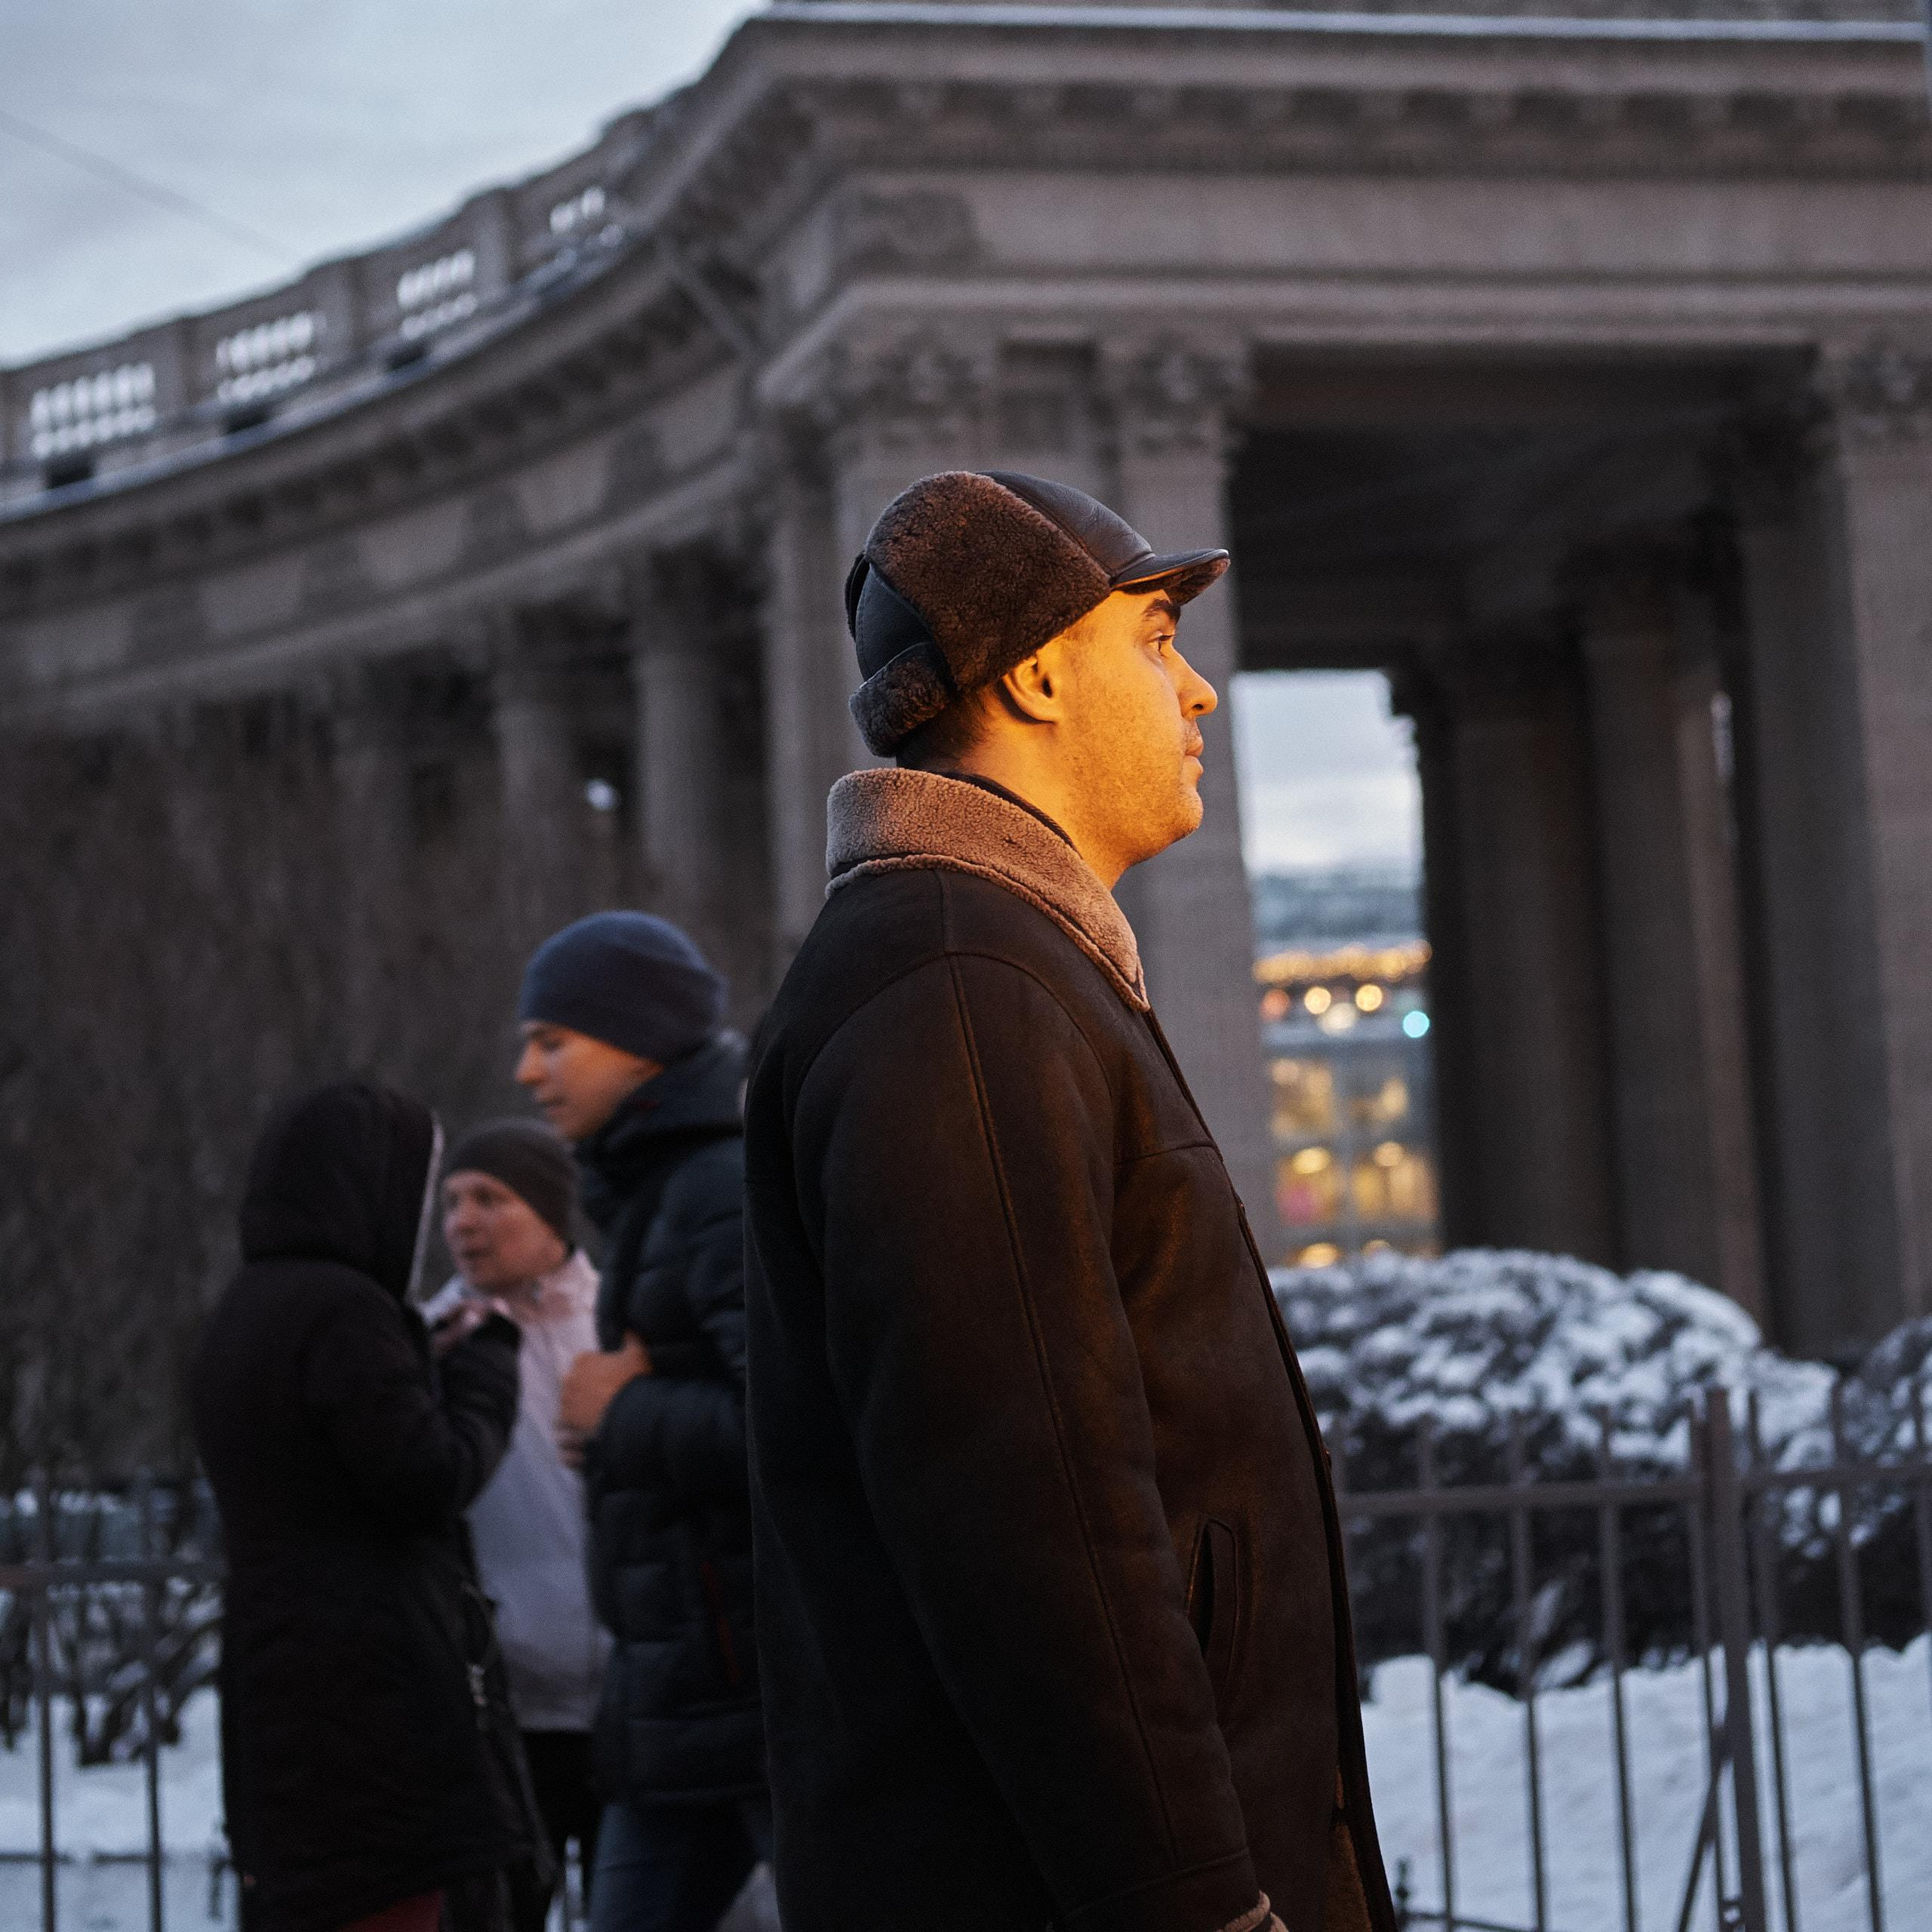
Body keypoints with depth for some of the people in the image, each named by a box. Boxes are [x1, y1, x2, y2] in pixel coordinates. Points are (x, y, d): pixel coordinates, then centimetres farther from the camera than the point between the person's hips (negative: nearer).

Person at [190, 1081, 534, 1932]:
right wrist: (483, 1364, 1)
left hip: (280, 1684, 10)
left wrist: (441, 1366, 16)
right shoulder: (344, 1309, -14)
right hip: (374, 1682, -10)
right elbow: (429, 1481, -14)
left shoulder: (239, 1319, 15)